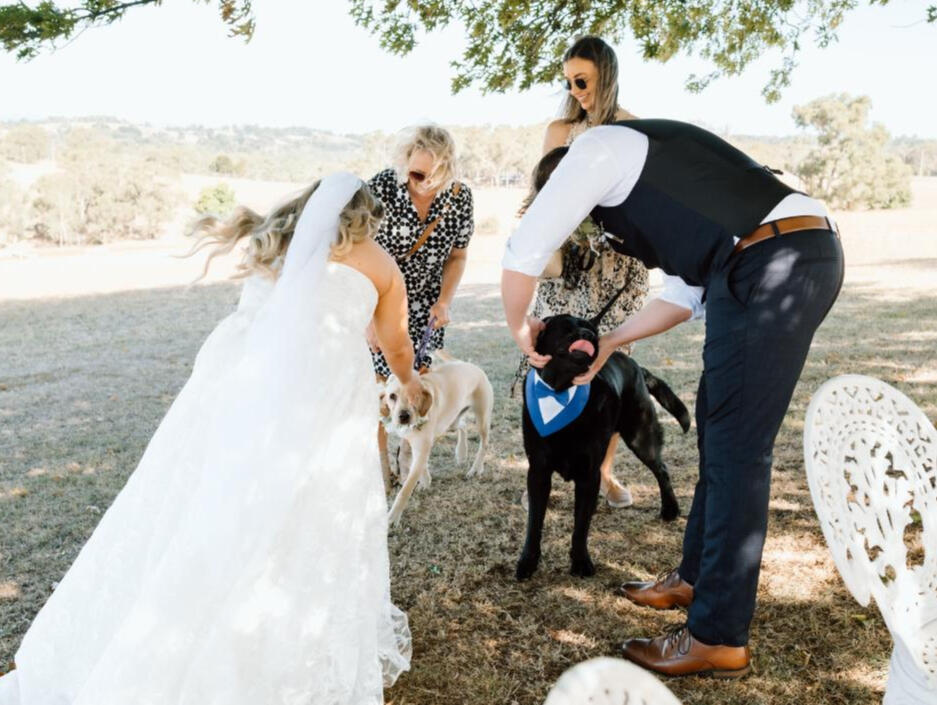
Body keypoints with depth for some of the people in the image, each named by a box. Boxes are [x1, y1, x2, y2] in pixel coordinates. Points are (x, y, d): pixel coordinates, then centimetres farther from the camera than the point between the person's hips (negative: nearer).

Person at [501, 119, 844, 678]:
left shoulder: (599, 149, 4)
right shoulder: (642, 177, 30)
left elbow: (524, 253, -2)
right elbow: (686, 294, 31)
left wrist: (522, 330, 15)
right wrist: (608, 344, 33)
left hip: (774, 263, -10)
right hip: (800, 255, 10)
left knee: (736, 447, -4)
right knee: (719, 428, 18)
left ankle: (719, 639, 7)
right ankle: (697, 577, 34)